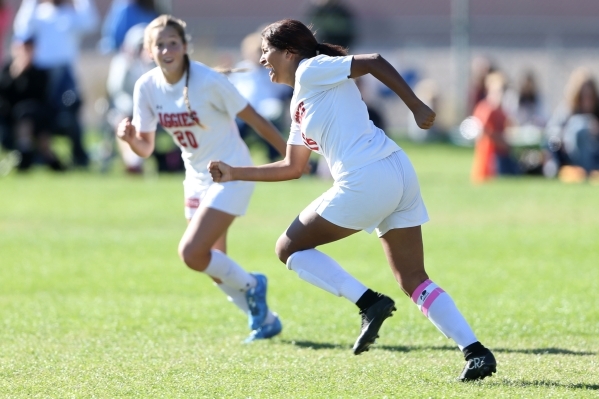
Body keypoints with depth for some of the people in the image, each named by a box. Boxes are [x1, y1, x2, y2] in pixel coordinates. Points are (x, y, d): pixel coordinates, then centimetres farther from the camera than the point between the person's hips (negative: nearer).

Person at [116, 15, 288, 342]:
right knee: (214, 264, 9)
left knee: (191, 253, -17)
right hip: (197, 177, 7)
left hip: (231, 175, -7)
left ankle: (249, 286, 10)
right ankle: (265, 320, 29)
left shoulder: (208, 82, -24)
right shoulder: (146, 87, -7)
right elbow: (146, 148, 1)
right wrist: (129, 137, -22)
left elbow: (253, 119, -15)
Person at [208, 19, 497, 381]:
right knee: (415, 282, 10)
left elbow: (374, 62, -7)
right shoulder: (300, 105, 27)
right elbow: (292, 168, 35)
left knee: (290, 249, 6)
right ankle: (476, 352, -3)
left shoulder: (311, 70, 1)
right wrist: (235, 173, 34)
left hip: (365, 181, -9)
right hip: (400, 174, 9)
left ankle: (369, 303, -9)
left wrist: (417, 107, -10)